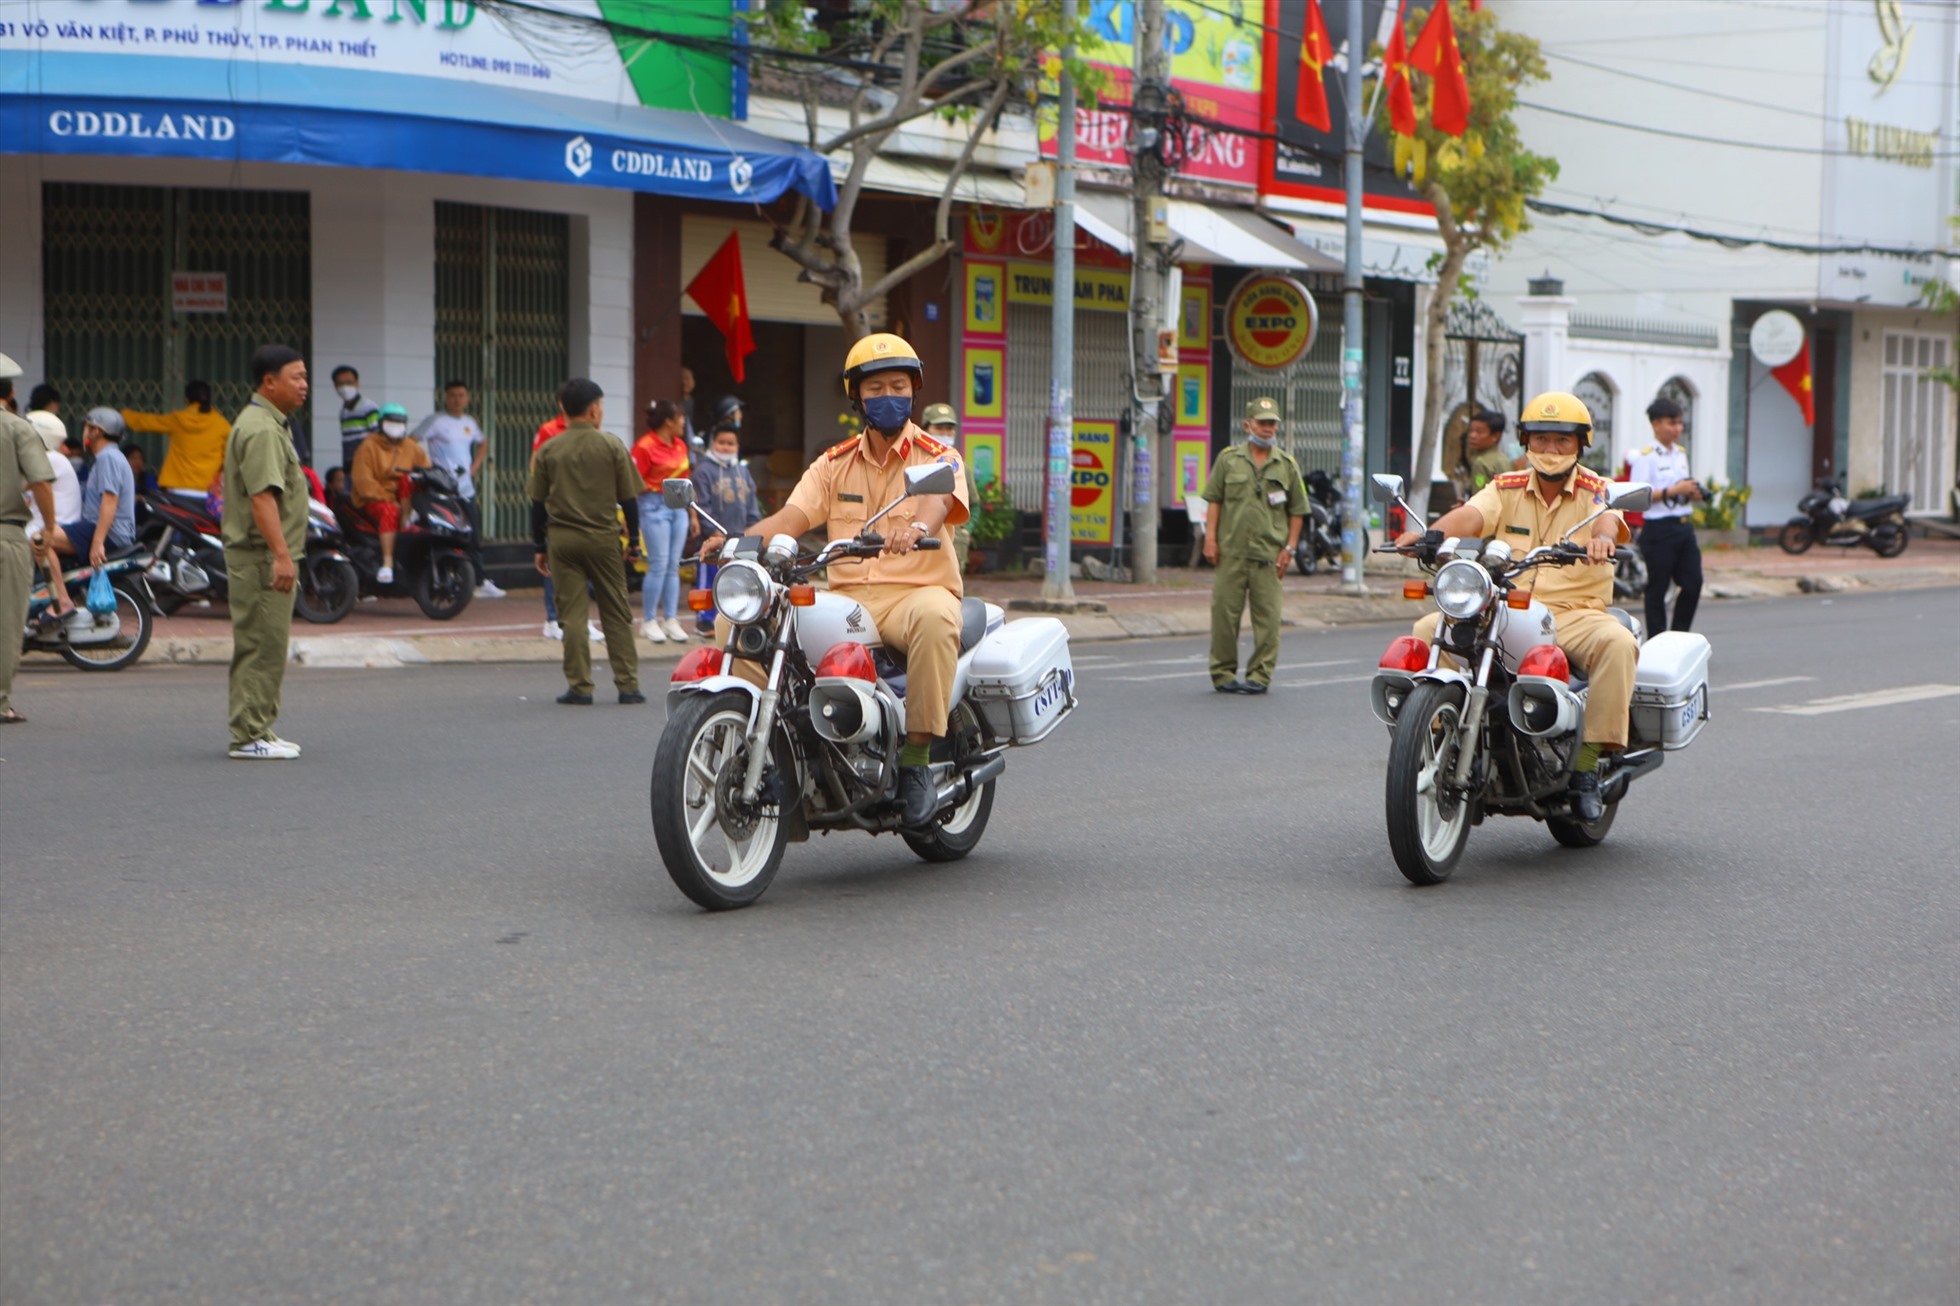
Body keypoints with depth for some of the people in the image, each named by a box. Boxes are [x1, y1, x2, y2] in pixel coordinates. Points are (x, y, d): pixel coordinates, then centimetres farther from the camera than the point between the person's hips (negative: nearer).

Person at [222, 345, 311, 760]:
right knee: (262, 646, -9)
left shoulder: (271, 424, 19)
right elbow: (262, 496, -25)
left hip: (268, 554, 11)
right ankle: (249, 736, -6)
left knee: (267, 645, 15)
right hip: (261, 555, -11)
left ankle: (260, 729, 22)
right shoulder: (261, 430, -16)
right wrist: (281, 555, -30)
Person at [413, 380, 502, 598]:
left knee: (474, 538, 11)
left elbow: (483, 443, 33)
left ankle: (481, 583, 20)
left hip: (467, 488, 7)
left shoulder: (469, 422, 15)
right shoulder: (436, 420, -6)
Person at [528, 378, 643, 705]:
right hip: (602, 537, -1)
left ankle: (580, 686, 0)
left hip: (562, 539, 1)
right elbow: (628, 497, 0)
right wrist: (634, 540, 10)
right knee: (616, 612, 7)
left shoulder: (548, 451, 1)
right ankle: (627, 684, 6)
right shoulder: (612, 447, -2)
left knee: (572, 613, 2)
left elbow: (538, 503, 3)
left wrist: (540, 546, 11)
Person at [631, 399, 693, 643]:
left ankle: (671, 620, 10)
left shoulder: (680, 445, 13)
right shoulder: (645, 446, -10)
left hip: (678, 507, 7)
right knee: (658, 565, -7)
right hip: (655, 506, -7)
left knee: (673, 565, 6)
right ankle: (649, 621, 2)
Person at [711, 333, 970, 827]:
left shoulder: (938, 457, 4)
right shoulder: (835, 465, 17)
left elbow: (939, 500, -19)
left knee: (935, 617, -41)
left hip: (916, 590, -3)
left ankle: (917, 755, -31)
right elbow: (792, 516, 4)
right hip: (846, 597, 4)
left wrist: (916, 526, -43)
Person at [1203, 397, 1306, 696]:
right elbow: (1214, 500, 8)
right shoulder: (1228, 459, 8)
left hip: (1269, 555, 0)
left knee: (1267, 618, -1)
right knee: (1224, 614, 1)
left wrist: (1289, 548, 2)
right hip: (1231, 551, 0)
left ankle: (1260, 675, 5)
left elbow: (1297, 511, 10)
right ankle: (1223, 673, 10)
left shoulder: (1287, 465, 9)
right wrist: (1210, 539, -1)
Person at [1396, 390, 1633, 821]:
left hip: (1575, 612, -2)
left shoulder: (1595, 490, 3)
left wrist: (1602, 539, -46)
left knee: (1617, 643, -33)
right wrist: (1432, 533, -32)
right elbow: (1472, 514, -9)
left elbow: (1608, 521, -20)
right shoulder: (1506, 489, 11)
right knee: (1429, 630, -17)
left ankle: (1587, 761, -27)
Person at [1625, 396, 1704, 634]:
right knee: (1658, 588, -1)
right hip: (1659, 528, -7)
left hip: (1683, 525, 7)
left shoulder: (1681, 454, 16)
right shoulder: (1645, 457, -10)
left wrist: (1693, 493, 3)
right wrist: (1673, 491, -22)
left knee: (1693, 582, 3)